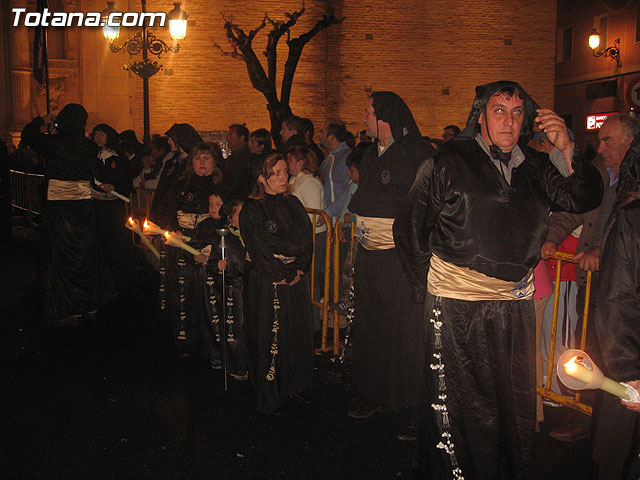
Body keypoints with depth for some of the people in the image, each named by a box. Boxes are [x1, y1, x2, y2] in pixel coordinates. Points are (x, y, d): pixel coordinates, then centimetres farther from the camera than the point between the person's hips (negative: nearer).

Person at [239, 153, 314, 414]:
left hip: (296, 281, 5)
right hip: (266, 284, -5)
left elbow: (306, 241, 7)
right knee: (269, 338, 0)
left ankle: (294, 386, 26)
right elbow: (259, 250, -11)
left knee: (297, 333, 9)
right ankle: (269, 396, 14)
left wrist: (300, 269, -7)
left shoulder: (293, 204, 11)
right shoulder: (251, 209, -5)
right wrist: (285, 274, -11)